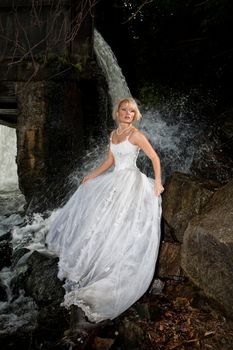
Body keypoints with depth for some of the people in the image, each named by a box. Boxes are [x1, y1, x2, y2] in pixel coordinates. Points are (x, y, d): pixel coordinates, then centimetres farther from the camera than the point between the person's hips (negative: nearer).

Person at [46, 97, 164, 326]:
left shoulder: (136, 135, -9)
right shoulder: (113, 134, 12)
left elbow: (155, 158, -6)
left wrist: (158, 183, -11)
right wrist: (91, 176, 14)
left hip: (131, 183, -8)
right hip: (114, 181, 8)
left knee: (119, 227, -10)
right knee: (96, 216, 12)